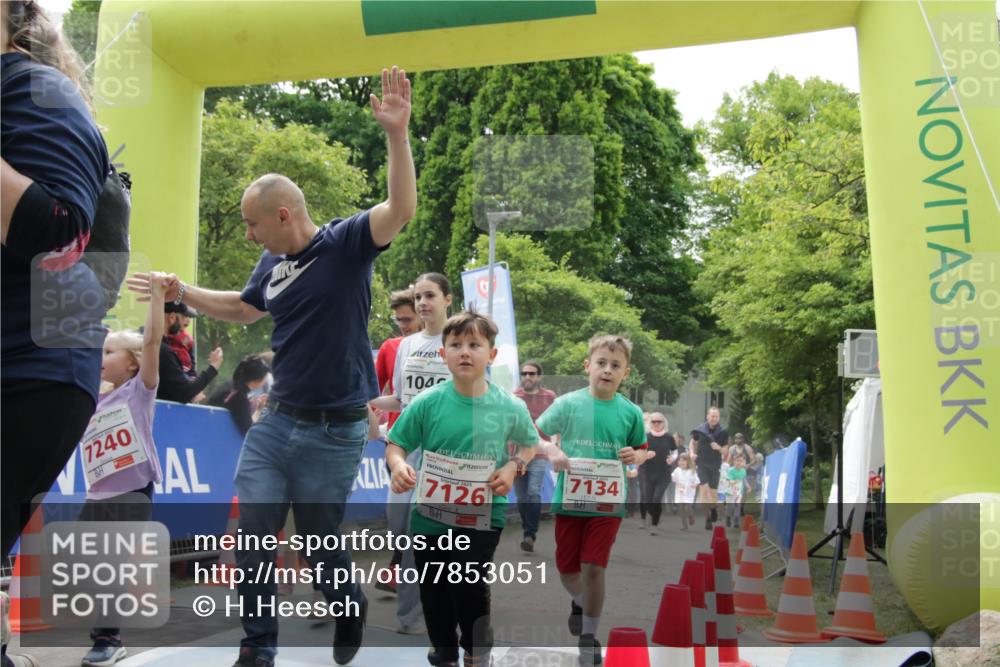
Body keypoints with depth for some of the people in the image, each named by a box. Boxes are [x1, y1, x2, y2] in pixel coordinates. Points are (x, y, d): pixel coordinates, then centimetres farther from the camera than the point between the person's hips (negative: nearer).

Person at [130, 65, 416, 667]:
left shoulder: (345, 244, -10)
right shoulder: (273, 265, 7)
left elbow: (402, 209, -27)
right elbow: (242, 309, 26)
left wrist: (397, 134, -37)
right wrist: (181, 292, 18)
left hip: (334, 431, -6)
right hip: (275, 421, 6)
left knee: (321, 544, 9)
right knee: (252, 539, 3)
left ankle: (351, 607, 40)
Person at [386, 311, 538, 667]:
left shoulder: (510, 407, -8)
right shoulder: (426, 402, -11)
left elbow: (529, 444, 9)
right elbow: (395, 444, -2)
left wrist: (513, 467, -10)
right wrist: (398, 465, -23)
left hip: (484, 513, -1)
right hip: (431, 513, 2)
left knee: (469, 583, -13)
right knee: (434, 592, 14)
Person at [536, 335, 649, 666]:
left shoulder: (631, 412, -1)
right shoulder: (568, 403, -6)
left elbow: (642, 449, 14)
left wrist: (635, 456, -9)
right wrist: (551, 451, -22)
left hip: (608, 502, 0)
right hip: (569, 499, 1)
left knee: (594, 568, -5)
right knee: (567, 569, 12)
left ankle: (589, 637, 17)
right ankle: (579, 602, 47)